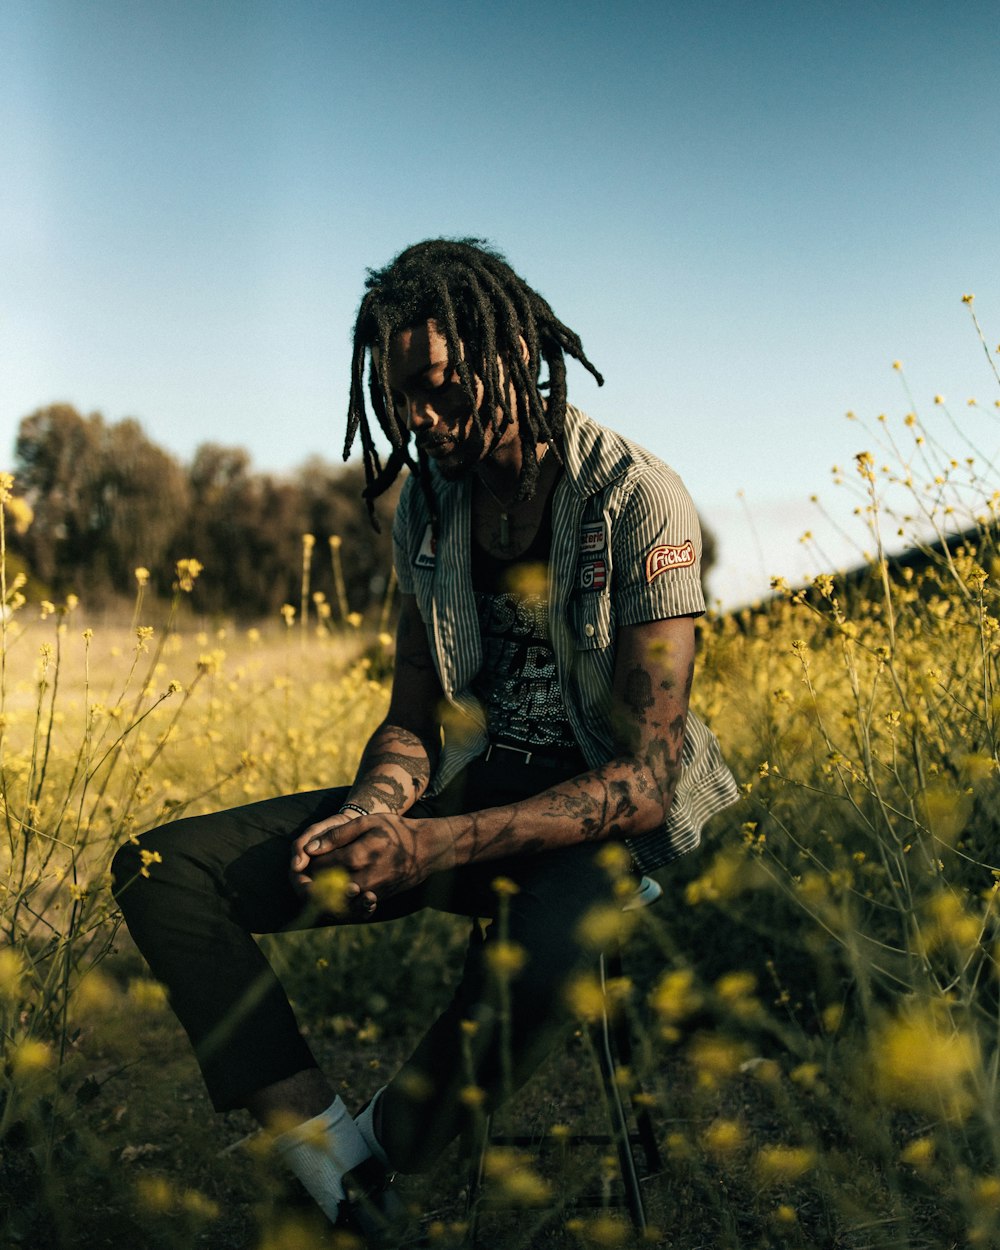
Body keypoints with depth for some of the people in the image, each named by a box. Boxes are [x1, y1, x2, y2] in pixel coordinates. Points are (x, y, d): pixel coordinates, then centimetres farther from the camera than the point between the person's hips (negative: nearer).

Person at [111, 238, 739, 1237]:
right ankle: (343, 1176, -22)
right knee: (160, 868, -11)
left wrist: (437, 848, -30)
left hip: (605, 819, -5)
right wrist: (369, 811, -16)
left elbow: (647, 779, -20)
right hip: (469, 793, 6)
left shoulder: (639, 501, -16)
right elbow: (413, 720, 8)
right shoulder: (428, 505, 3)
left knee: (533, 946, -43)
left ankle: (378, 1159, -11)